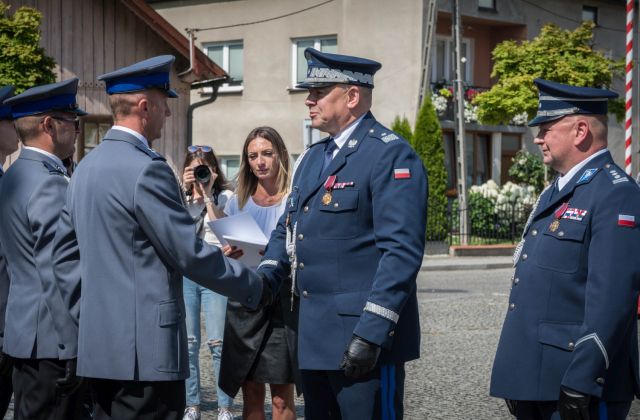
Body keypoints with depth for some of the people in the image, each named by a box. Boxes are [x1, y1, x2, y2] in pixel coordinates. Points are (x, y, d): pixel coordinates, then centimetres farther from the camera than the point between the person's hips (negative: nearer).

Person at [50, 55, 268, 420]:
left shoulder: (87, 166, 13)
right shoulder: (146, 169, -15)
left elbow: (65, 255, 16)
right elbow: (191, 254, -14)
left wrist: (89, 320, 18)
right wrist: (255, 288, -3)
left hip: (99, 345, 9)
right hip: (145, 348, -9)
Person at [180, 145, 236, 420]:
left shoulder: (225, 196, 5)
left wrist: (208, 195, -9)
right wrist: (184, 191, -10)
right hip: (184, 273, 3)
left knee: (218, 342, -8)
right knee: (188, 343, 3)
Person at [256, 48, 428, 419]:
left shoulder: (391, 156, -11)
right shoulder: (313, 158, 17)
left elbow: (402, 252, -19)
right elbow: (288, 228, 23)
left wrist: (371, 332, -24)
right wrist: (266, 276, 3)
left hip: (365, 335, -9)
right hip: (315, 336, 9)